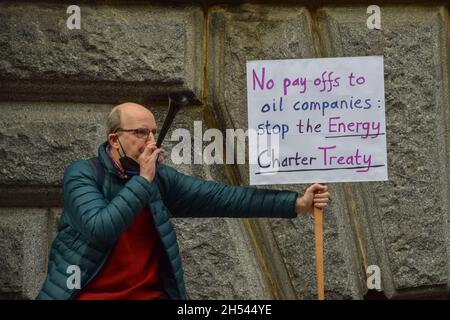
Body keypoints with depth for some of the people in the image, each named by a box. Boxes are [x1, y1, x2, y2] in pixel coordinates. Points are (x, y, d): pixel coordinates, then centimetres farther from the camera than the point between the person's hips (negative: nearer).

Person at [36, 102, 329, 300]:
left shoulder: (161, 178, 4)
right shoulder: (82, 175, -8)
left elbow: (221, 197, 0)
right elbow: (100, 230, -23)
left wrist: (296, 203, -5)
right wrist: (143, 180, -19)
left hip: (149, 293, 3)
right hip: (88, 293, -3)